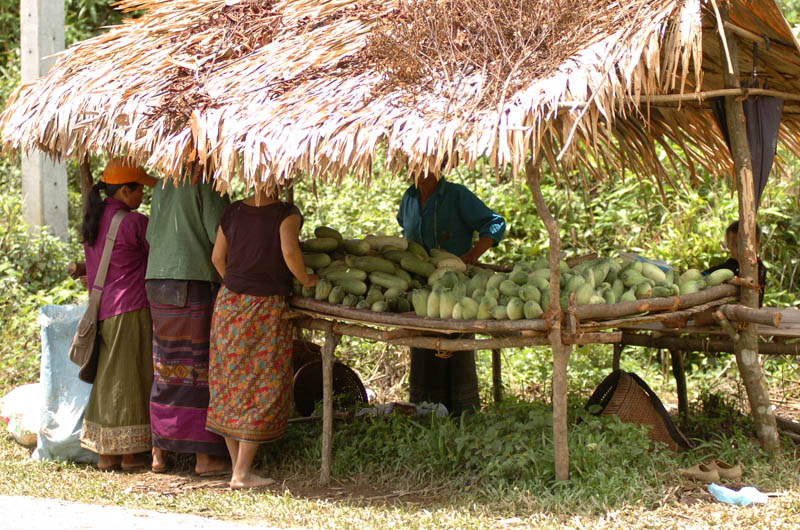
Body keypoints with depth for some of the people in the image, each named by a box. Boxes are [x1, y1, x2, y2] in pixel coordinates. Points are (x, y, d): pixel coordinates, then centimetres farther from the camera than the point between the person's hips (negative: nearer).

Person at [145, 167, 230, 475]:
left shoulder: (163, 184, 15)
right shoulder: (207, 183, -8)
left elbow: (151, 236, 18)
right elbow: (219, 234, -13)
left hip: (157, 282, 7)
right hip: (195, 282, -7)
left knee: (164, 367, 12)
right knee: (200, 367, -1)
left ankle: (159, 452, 15)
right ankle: (204, 455, 2)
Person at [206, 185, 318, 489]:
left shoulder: (233, 212, 6)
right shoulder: (286, 214, -11)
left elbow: (217, 257, 11)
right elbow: (289, 251, -25)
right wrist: (306, 280, -8)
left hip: (229, 302, 5)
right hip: (267, 308, -5)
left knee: (230, 384, 12)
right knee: (262, 389, 1)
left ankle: (236, 466, 17)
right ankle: (242, 474, 0)